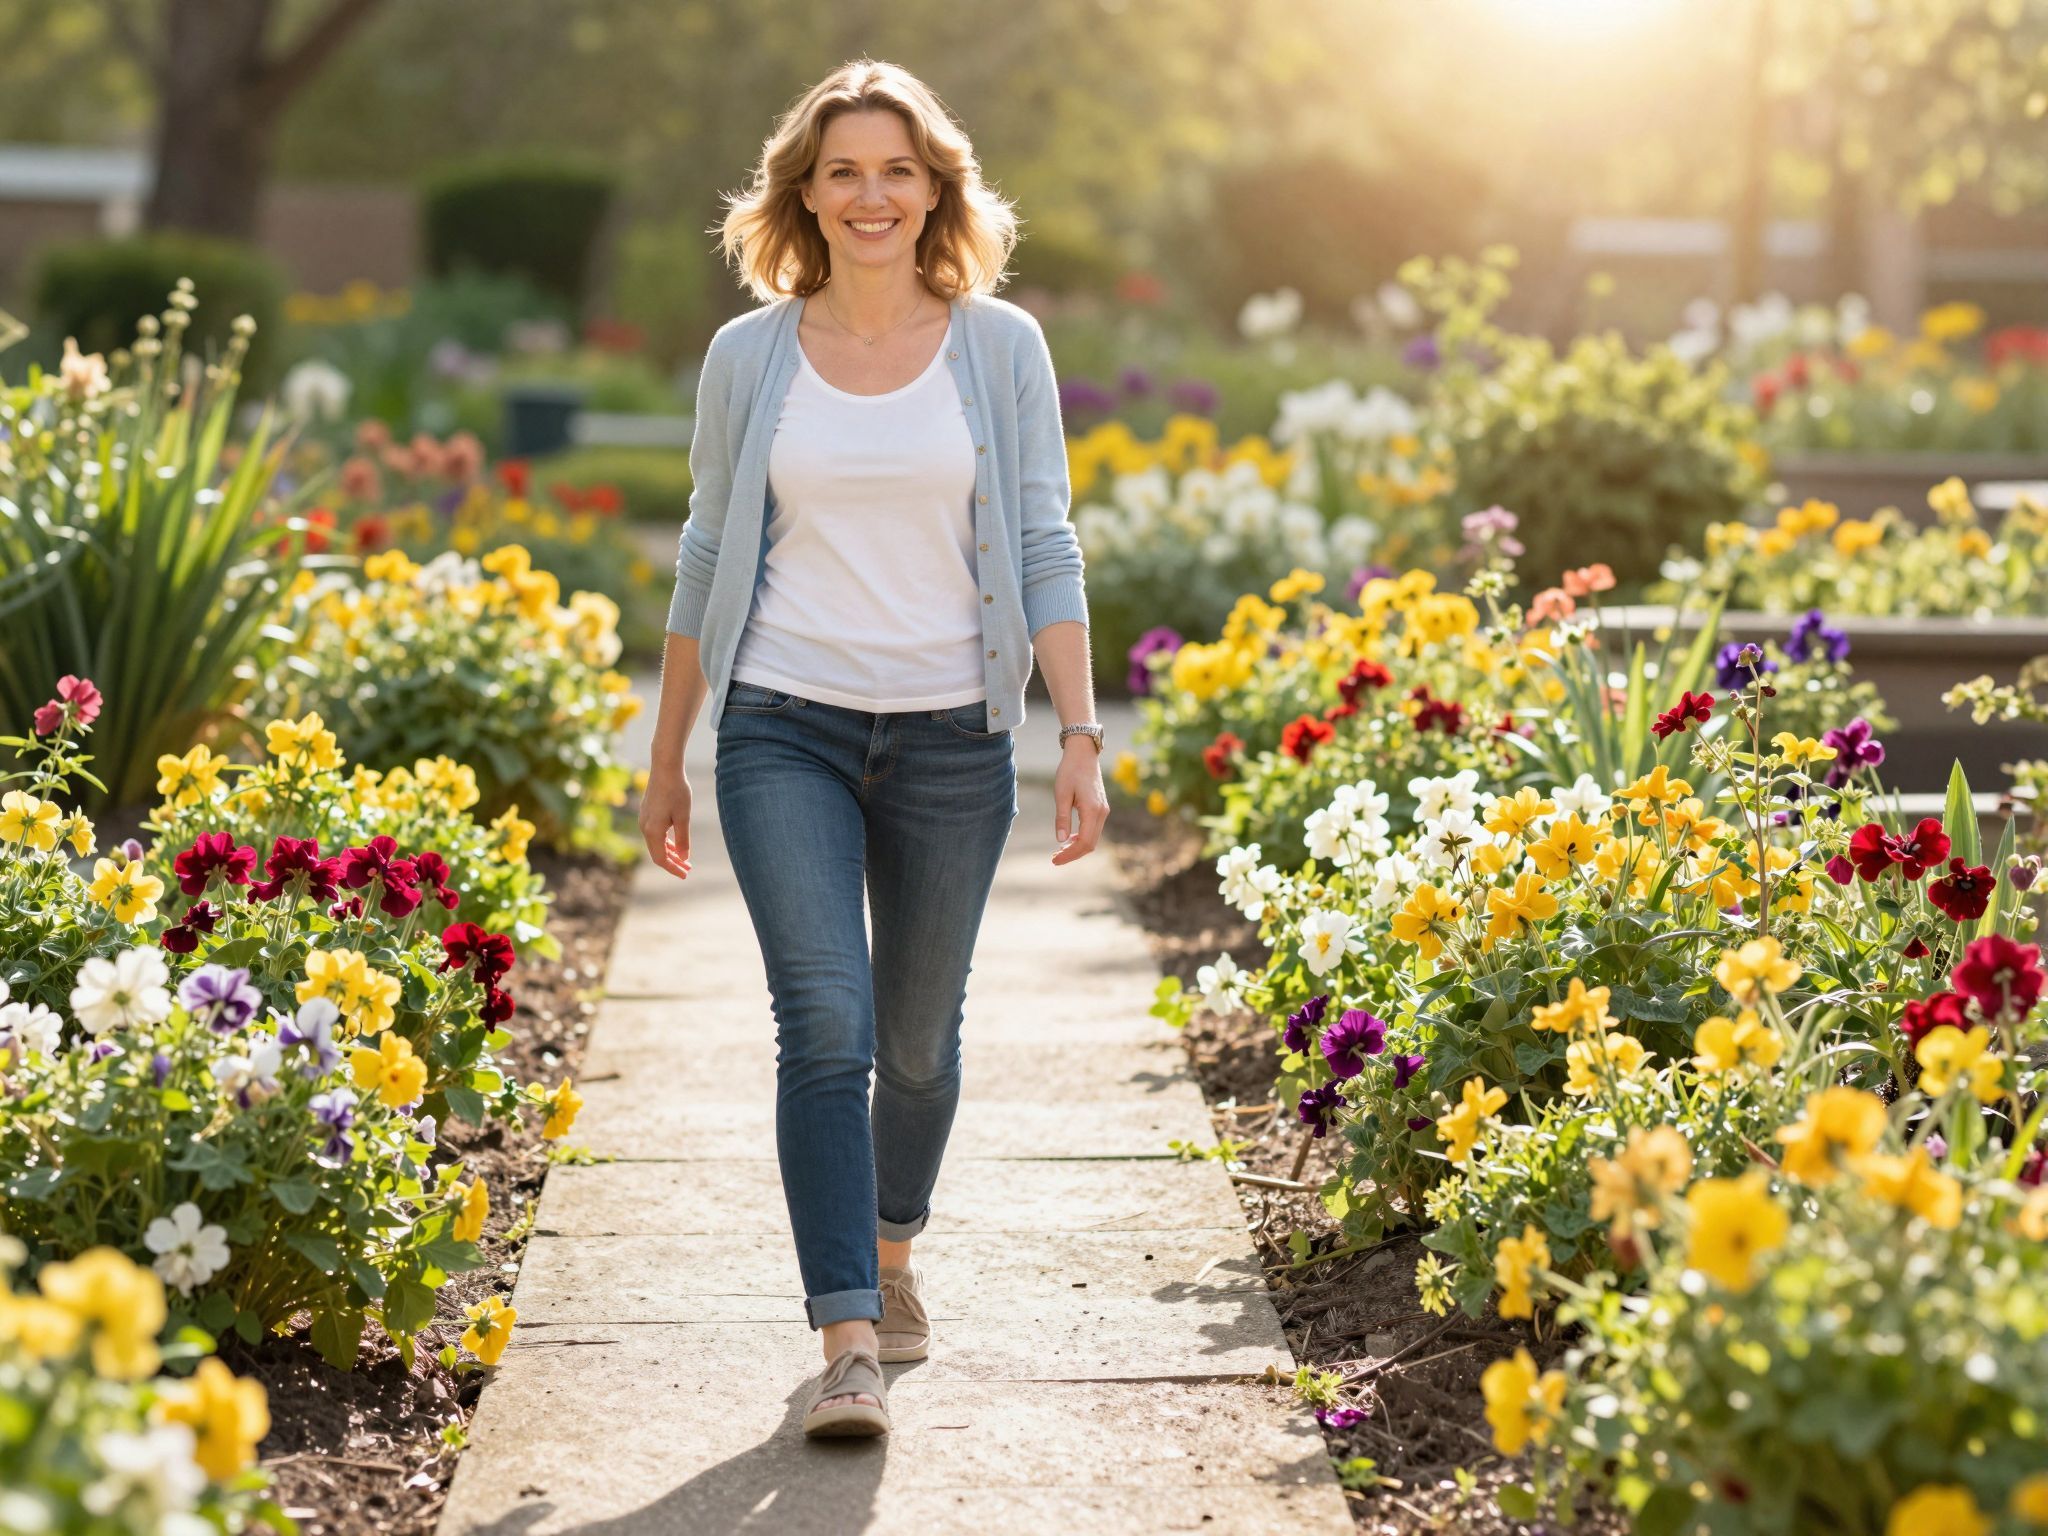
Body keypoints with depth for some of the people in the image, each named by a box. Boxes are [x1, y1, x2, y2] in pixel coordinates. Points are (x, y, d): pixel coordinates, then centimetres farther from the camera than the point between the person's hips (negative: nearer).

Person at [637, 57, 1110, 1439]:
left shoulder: (1001, 346, 2)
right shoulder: (750, 356, 4)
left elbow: (1046, 547, 0)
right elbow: (709, 557, 10)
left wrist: (1081, 735, -9)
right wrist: (667, 756, 12)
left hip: (952, 734, 1)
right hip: (785, 729, 0)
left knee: (918, 1031, 12)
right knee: (824, 1021, -13)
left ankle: (894, 1249, 40)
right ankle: (849, 1346, -11)